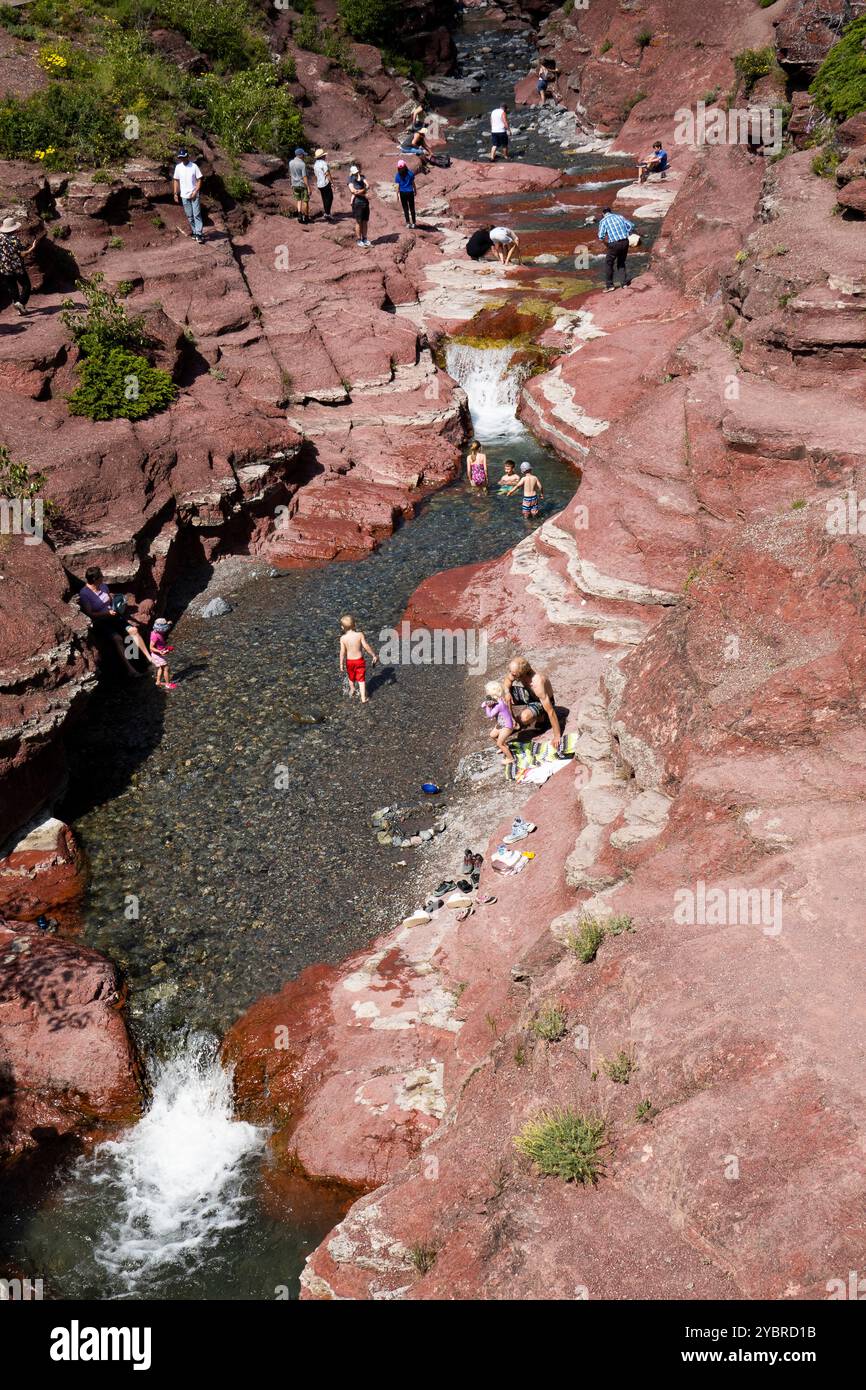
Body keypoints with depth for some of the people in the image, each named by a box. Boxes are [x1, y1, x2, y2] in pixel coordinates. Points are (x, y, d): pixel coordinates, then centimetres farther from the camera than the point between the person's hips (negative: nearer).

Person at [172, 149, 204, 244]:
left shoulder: (194, 166, -7)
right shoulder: (178, 167, 3)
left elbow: (199, 180, -6)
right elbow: (176, 180, 10)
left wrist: (195, 192, -14)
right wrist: (175, 193, 3)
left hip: (194, 195, -4)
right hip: (184, 196, 4)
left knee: (197, 215, -9)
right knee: (189, 216, 9)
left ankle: (198, 234, -11)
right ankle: (194, 233, 19)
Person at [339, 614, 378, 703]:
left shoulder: (343, 638, -16)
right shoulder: (360, 635, -19)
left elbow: (342, 652, -13)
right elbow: (367, 647, -15)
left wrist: (341, 664, -2)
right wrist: (374, 655, -2)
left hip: (349, 661, 1)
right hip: (359, 660, -1)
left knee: (351, 677, 26)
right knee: (361, 680, 10)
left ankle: (352, 690, 51)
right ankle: (363, 698, 8)